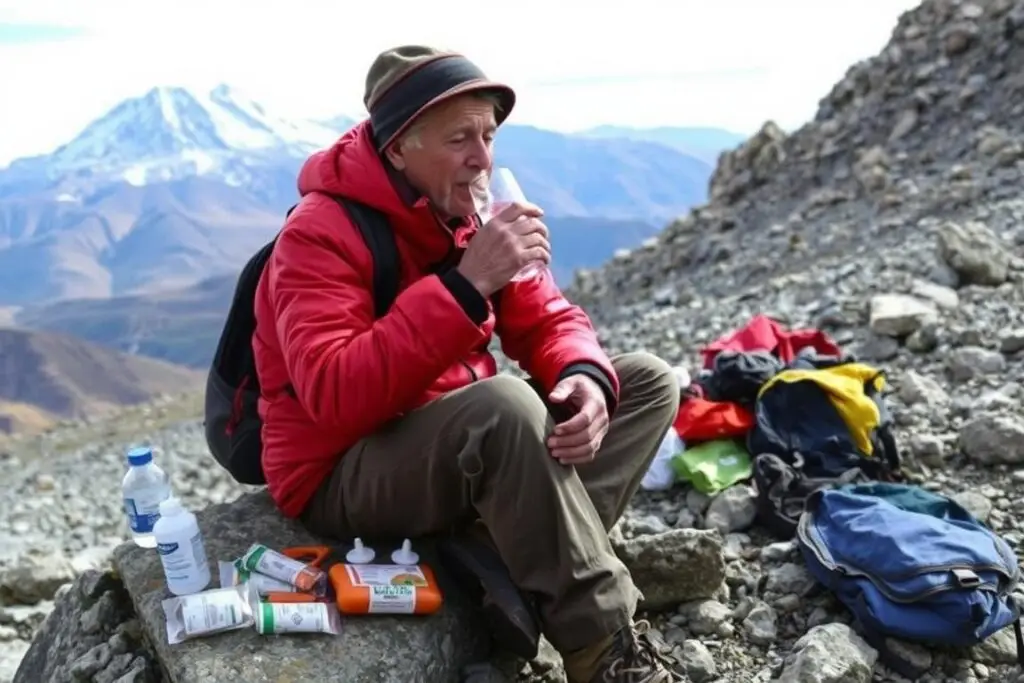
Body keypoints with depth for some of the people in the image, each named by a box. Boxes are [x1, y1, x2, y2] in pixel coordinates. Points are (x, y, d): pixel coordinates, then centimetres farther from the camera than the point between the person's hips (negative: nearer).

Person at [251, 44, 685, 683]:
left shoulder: (466, 212, 4)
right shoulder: (320, 233, -18)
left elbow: (547, 319, 3)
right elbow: (335, 396, -31)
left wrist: (585, 377, -21)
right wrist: (465, 285, -35)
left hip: (465, 445, 8)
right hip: (345, 476, -7)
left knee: (650, 379, -2)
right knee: (505, 403, -38)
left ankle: (548, 566, -19)